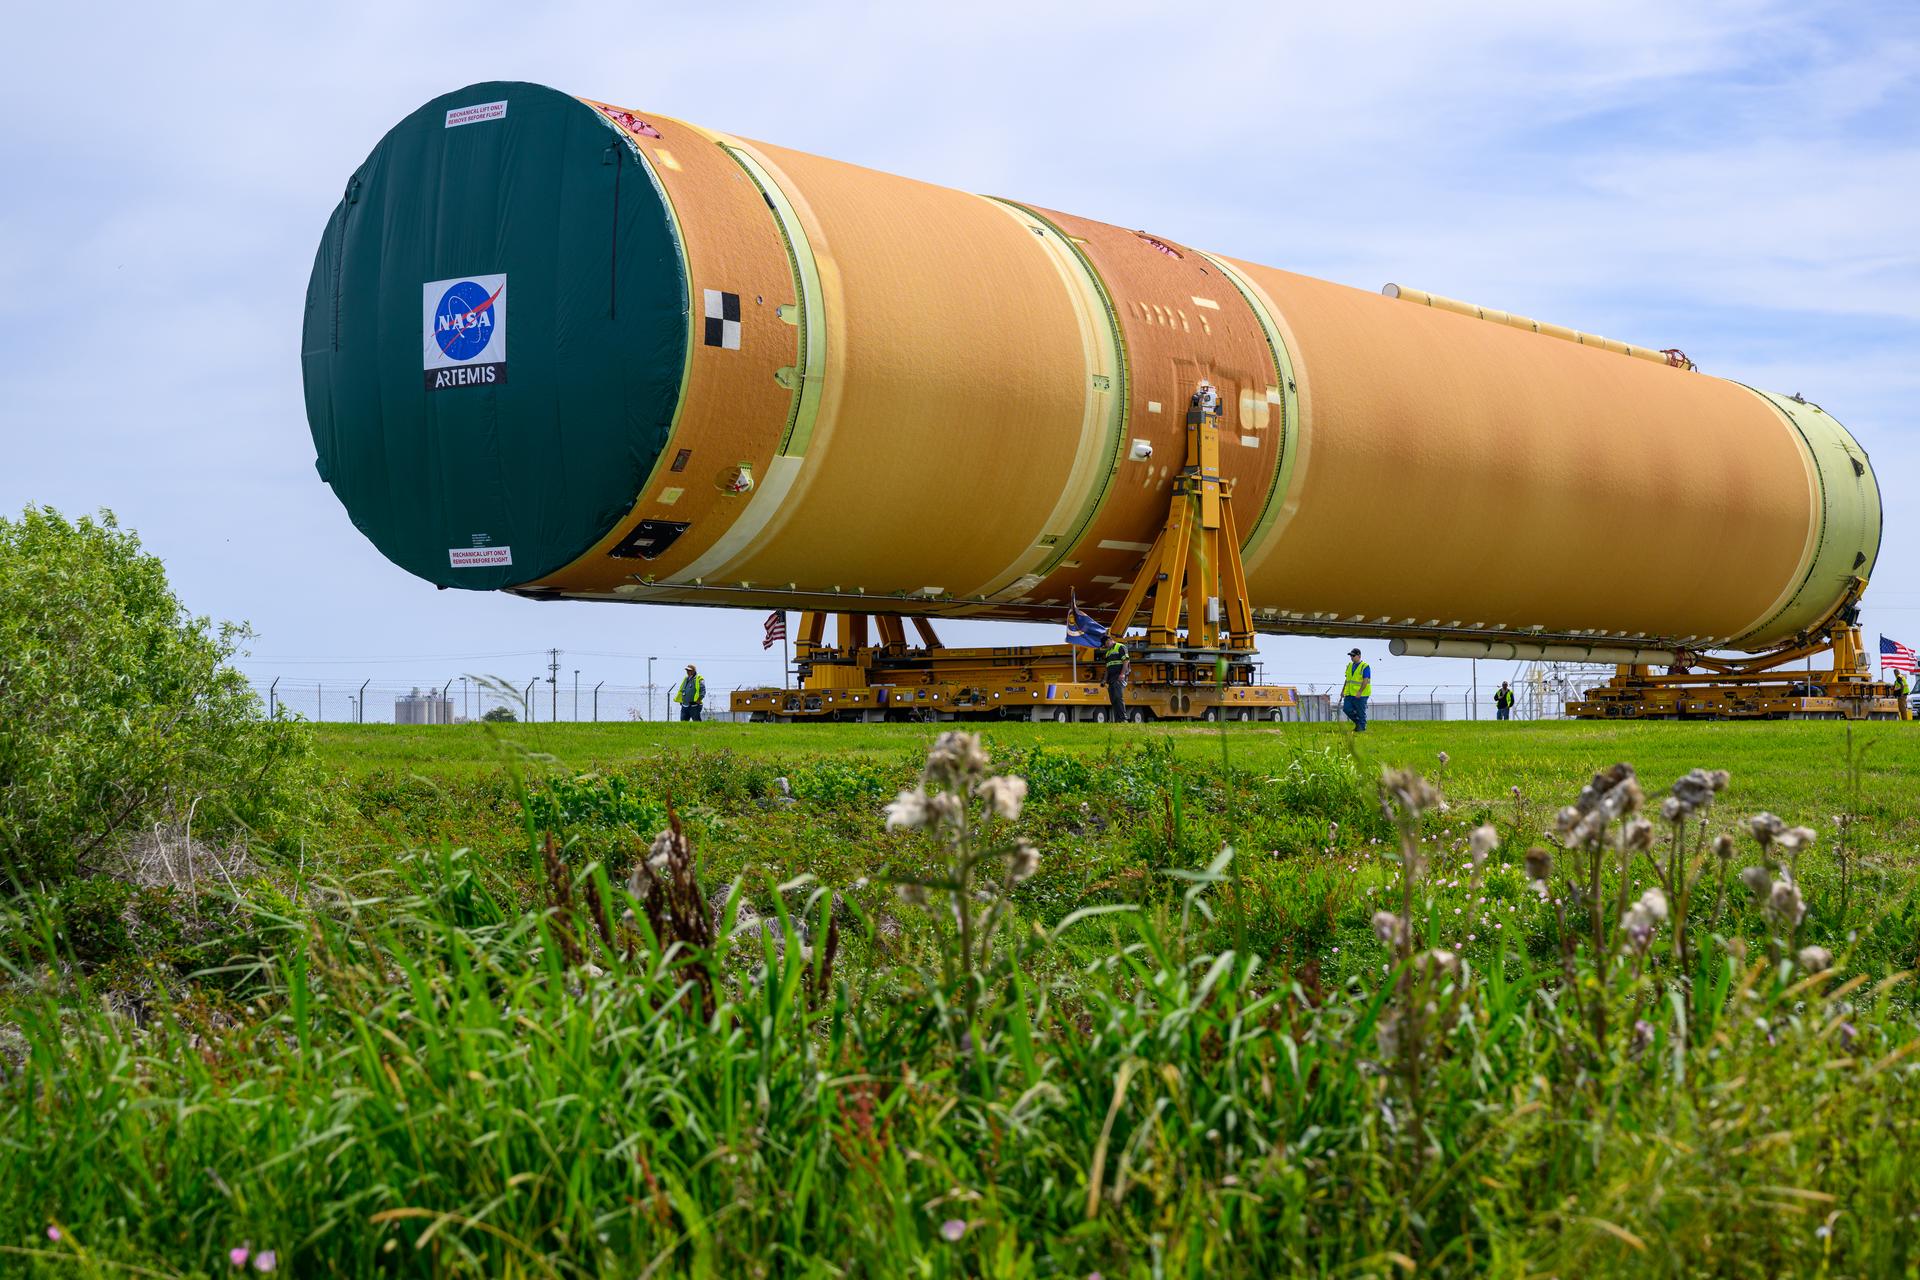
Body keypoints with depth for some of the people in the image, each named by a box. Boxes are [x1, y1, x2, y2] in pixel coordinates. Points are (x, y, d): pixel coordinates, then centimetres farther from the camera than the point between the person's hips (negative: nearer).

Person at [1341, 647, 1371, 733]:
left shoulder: (1365, 667, -9)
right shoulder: (1349, 666, 14)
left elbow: (1365, 681, -16)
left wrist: (1359, 692, -24)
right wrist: (1343, 691, 15)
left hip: (1361, 695, -7)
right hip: (1350, 694, 7)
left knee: (1361, 712, -2)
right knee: (1346, 709, -1)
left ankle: (1362, 728, 8)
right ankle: (1357, 722, 18)